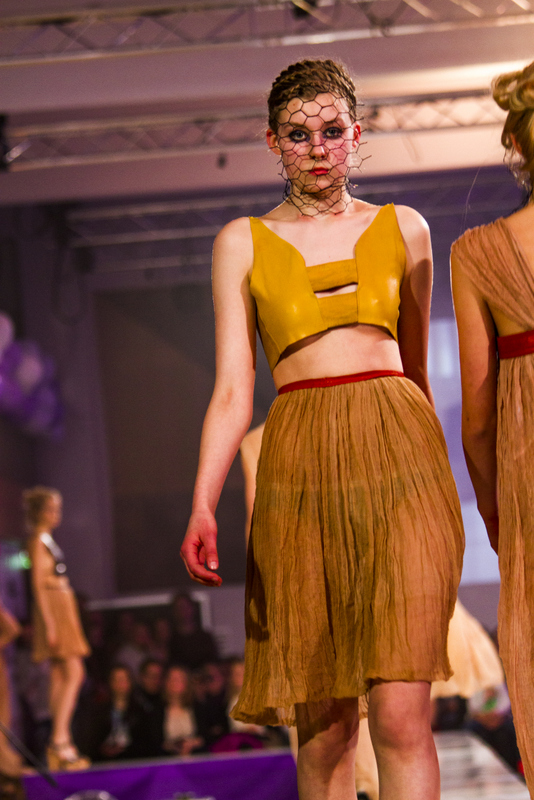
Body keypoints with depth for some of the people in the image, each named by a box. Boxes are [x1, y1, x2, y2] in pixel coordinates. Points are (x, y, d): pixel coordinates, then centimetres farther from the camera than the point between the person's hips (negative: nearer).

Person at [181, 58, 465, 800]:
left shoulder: (403, 230, 15)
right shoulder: (242, 244, 12)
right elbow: (233, 390, 4)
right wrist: (202, 506, -11)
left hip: (398, 460, 0)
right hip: (300, 467, 0)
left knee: (401, 714, -13)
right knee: (324, 727, -1)